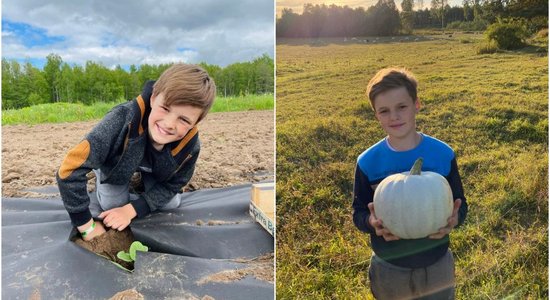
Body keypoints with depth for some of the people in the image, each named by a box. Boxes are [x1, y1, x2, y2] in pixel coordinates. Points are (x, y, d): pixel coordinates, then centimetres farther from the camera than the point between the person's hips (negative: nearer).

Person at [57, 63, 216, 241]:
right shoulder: (122, 121, -48)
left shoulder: (190, 146, -36)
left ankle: (138, 181, 26)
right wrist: (87, 225, -36)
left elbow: (171, 185, -17)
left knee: (171, 203, -3)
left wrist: (132, 210, -28)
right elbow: (69, 170, -44)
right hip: (114, 163, -2)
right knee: (112, 205, -11)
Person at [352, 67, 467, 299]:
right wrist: (372, 222, -26)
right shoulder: (367, 162, -12)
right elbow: (358, 212, -4)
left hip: (437, 265, 1)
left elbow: (460, 205, 0)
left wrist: (454, 219, -23)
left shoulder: (443, 154, -10)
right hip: (389, 269, 0)